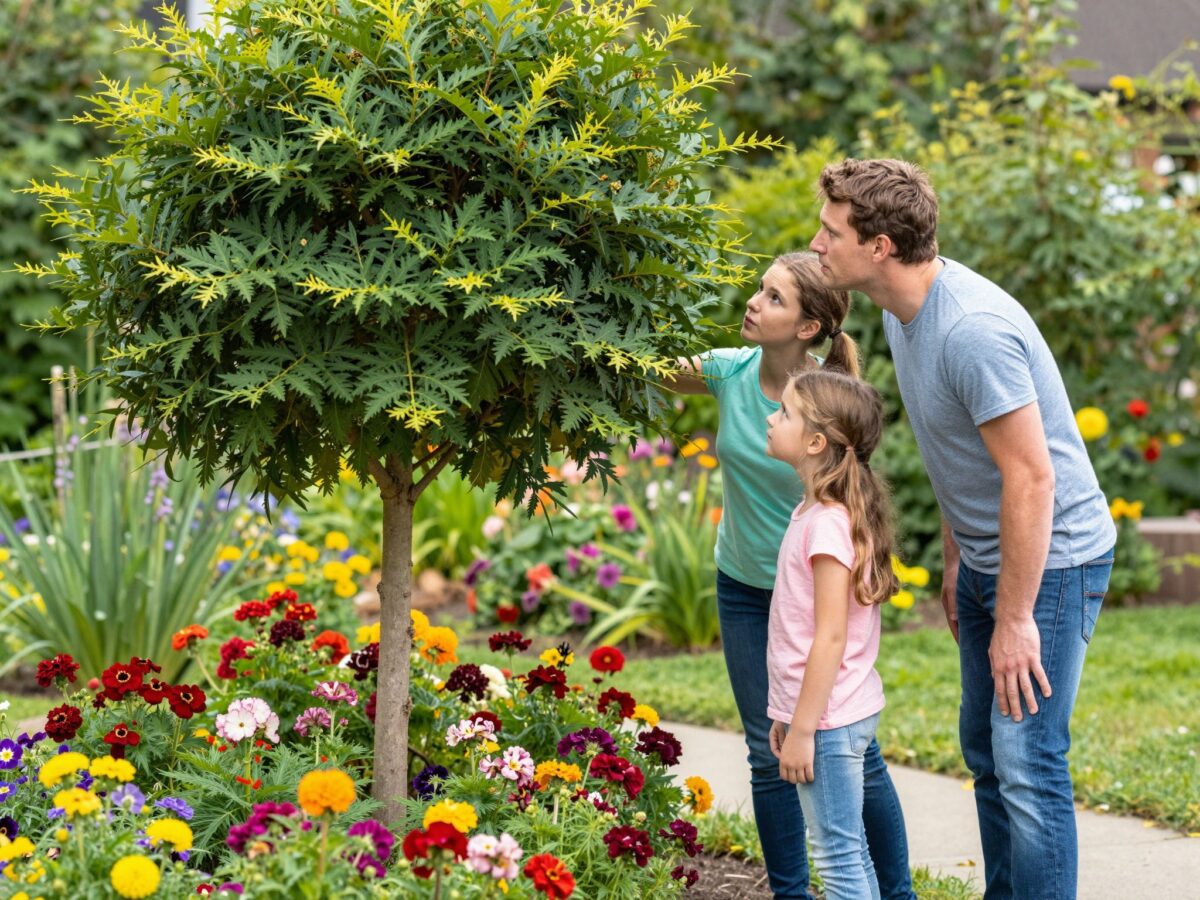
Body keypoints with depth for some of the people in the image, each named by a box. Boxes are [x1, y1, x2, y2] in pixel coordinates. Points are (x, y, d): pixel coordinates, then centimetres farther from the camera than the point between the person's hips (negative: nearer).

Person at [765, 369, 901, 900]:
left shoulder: (827, 523, -20)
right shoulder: (814, 510, 9)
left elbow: (831, 637, -21)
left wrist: (803, 730, -18)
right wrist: (788, 714, 19)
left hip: (829, 718, -10)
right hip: (822, 711, 10)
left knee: (839, 856, -2)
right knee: (848, 852, 16)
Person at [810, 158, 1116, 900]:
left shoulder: (973, 330, -28)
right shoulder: (901, 312, 3)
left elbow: (1031, 480, -27)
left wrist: (1014, 619, -24)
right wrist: (955, 559, 21)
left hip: (1050, 559, -10)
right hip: (989, 554, 10)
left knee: (1026, 762, -11)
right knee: (985, 749, 16)